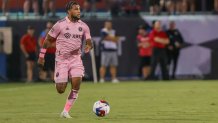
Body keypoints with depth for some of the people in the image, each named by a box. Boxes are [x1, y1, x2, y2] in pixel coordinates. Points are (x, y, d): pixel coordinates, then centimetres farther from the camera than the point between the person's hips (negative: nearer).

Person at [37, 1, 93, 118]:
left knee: (76, 83, -20)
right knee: (61, 90, -6)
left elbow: (89, 42, 5)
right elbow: (48, 40, 2)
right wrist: (41, 56, 4)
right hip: (61, 59, -3)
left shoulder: (83, 26, 3)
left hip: (76, 59, 3)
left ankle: (65, 111, -8)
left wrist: (89, 46, -20)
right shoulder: (60, 25, -7)